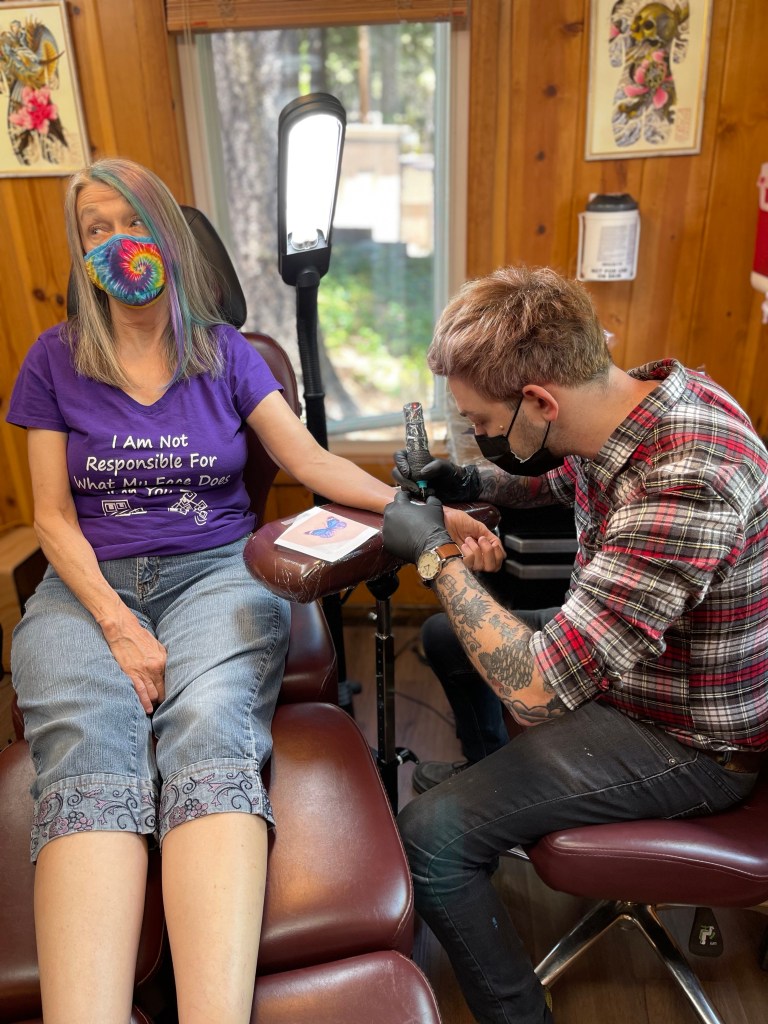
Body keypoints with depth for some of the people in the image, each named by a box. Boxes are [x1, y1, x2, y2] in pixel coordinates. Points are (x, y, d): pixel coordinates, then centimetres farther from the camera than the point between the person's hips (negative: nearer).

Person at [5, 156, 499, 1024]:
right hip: (90, 584, 1)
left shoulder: (224, 352, 13)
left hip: (215, 571, 0)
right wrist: (117, 625, -11)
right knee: (89, 759, -30)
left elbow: (311, 460, 5)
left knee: (211, 734, -32)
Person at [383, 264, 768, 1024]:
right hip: (621, 653, 9)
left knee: (428, 836, -17)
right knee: (446, 636, 21)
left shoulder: (681, 490, -37)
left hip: (687, 740, -9)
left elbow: (536, 691, -36)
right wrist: (478, 483, -6)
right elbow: (563, 479, 14)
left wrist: (434, 556, -24)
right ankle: (495, 786, 44)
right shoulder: (636, 399, -10)